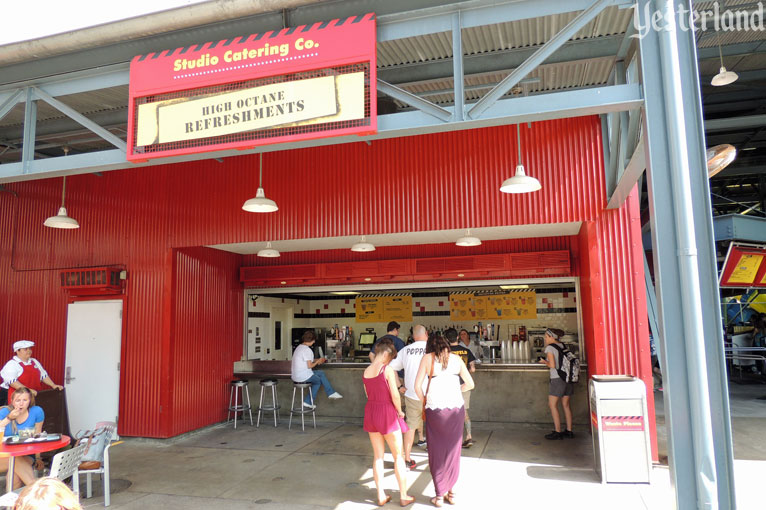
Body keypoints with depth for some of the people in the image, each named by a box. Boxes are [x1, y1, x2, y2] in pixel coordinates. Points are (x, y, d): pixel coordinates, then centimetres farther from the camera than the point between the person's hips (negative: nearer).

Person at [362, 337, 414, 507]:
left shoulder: (365, 372, 4)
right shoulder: (387, 369, -15)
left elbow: (368, 394, 10)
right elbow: (395, 395, -16)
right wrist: (400, 411, 0)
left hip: (370, 411, 6)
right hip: (387, 412, -6)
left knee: (378, 455, 14)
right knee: (398, 456, 9)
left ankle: (381, 496, 20)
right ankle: (403, 496, 18)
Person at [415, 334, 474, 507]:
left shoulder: (427, 358, 2)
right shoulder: (456, 358, 8)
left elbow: (417, 386, -4)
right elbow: (470, 384, 9)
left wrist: (424, 402, 9)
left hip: (435, 410, -3)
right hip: (457, 408, 3)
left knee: (437, 453, 10)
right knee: (453, 451, 17)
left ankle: (440, 496, 16)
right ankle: (451, 492, 25)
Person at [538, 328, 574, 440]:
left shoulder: (549, 347, -9)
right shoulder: (563, 346, 10)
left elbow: (552, 365, -15)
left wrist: (545, 362, 4)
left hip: (557, 379, -7)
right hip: (568, 378, 7)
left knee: (552, 405, 0)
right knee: (566, 405, 12)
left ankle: (557, 432, -1)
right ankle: (569, 431, 16)